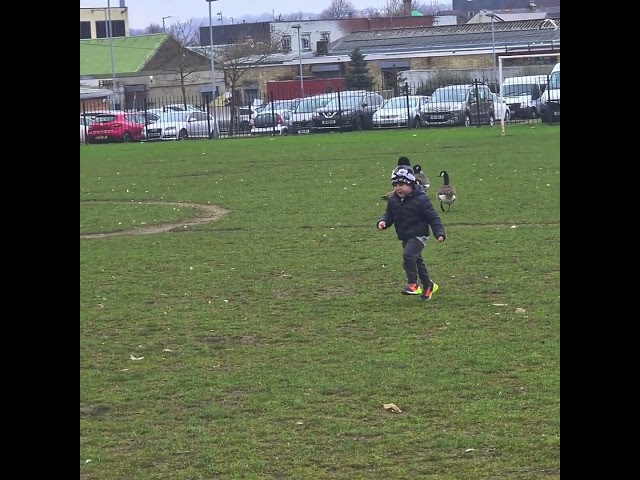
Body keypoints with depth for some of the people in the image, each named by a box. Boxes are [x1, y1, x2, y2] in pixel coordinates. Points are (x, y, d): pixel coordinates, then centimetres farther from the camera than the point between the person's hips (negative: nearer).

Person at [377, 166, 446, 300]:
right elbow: (389, 215, 9)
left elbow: (433, 217, -14)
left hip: (418, 235, -7)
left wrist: (439, 233, -22)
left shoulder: (421, 199, -16)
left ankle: (413, 284, -17)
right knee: (416, 260, 18)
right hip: (405, 237, 7)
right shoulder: (393, 200, 2)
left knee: (408, 255, -27)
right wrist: (383, 221, -14)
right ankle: (428, 285, 35)